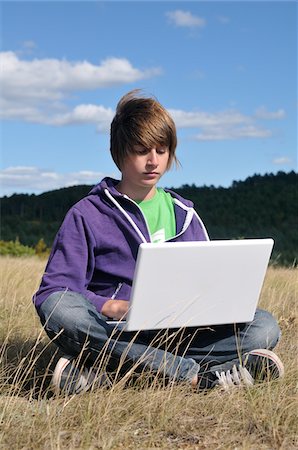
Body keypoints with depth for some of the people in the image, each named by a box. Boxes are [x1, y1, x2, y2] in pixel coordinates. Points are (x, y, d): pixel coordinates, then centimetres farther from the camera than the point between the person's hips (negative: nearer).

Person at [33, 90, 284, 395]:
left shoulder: (183, 215, 17)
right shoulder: (86, 215, 4)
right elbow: (53, 291, -4)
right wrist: (112, 307, -23)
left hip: (179, 334, 4)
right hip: (112, 333, -3)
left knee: (264, 326, -19)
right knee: (59, 308, -34)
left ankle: (109, 371, -32)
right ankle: (196, 375, -35)